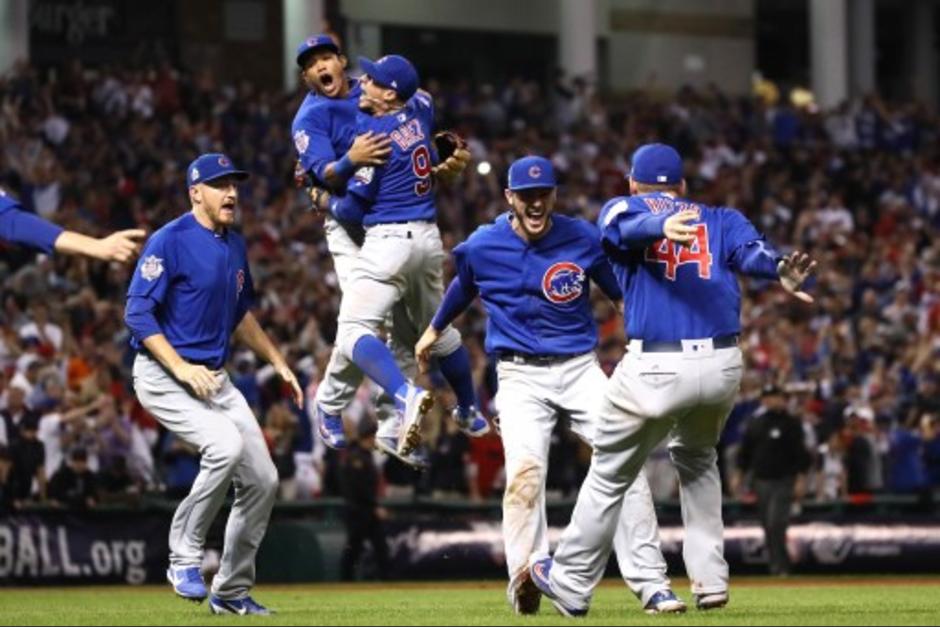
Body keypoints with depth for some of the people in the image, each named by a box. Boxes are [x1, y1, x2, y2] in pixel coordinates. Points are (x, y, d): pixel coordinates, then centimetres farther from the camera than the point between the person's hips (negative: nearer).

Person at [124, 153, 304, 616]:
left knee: (262, 480, 2)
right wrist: (182, 368, -25)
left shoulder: (234, 246, 13)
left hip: (214, 379, 8)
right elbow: (137, 313, -17)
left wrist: (278, 363, 22)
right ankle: (184, 557, -16)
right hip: (162, 375, -8)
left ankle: (232, 592, 16)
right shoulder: (170, 241, -13)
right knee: (226, 445, -31)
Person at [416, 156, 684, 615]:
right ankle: (525, 579, -31)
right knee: (525, 466, -25)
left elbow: (621, 294, 9)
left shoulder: (583, 238, -4)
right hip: (521, 376, -1)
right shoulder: (483, 247, -2)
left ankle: (651, 585, -7)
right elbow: (463, 288, 20)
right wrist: (434, 331, 36)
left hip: (581, 369, 1)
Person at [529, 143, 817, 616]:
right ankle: (709, 579, 21)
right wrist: (779, 272, -28)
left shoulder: (620, 211, 12)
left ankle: (572, 584, 25)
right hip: (724, 365, 3)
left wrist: (660, 228, -38)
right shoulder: (720, 220, 18)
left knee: (610, 474, 15)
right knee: (696, 459, 30)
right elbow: (750, 250, -6)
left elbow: (631, 225, -14)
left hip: (656, 369, -3)